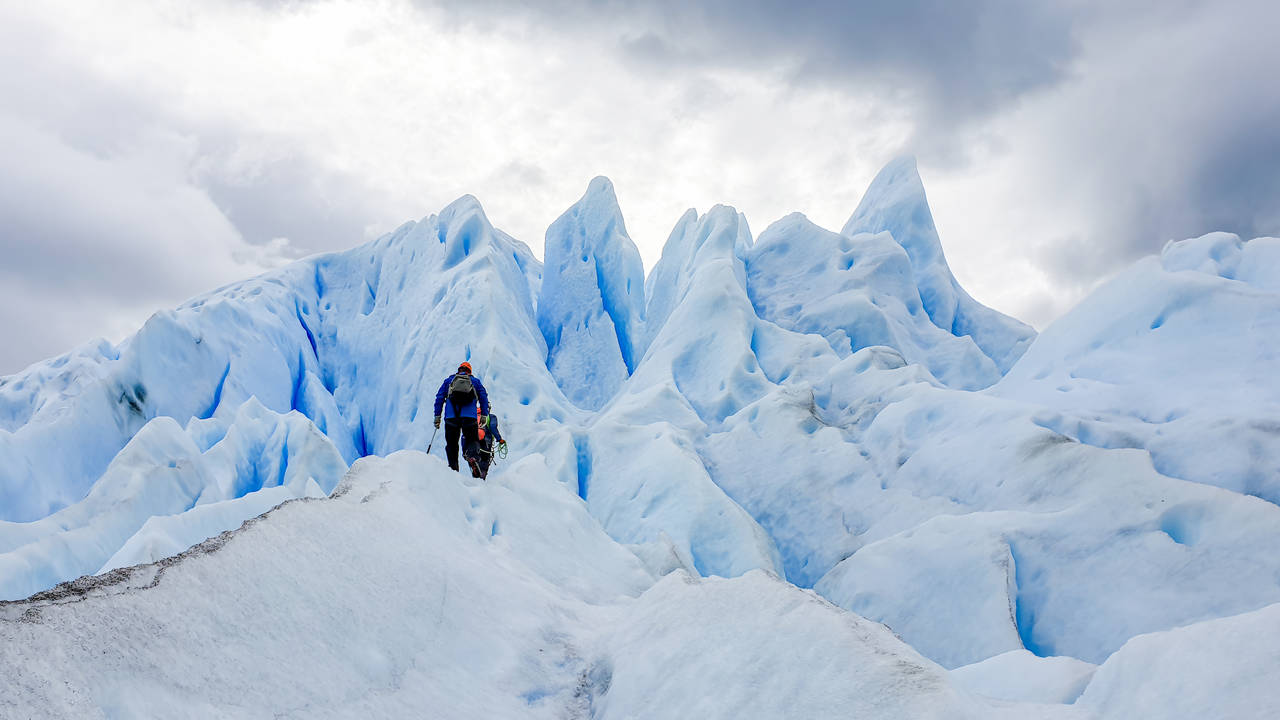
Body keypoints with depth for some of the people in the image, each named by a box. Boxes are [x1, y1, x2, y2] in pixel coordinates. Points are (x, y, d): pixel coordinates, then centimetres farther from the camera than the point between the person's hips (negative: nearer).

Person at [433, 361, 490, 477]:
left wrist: (437, 416, 14)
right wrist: (484, 416, 8)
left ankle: (453, 467, -7)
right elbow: (483, 397, 11)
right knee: (473, 441, 4)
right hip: (470, 416, 0)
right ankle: (473, 457, -28)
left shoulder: (449, 380, 24)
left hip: (451, 416, 1)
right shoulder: (475, 381, 23)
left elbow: (439, 397, 15)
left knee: (452, 444, 7)